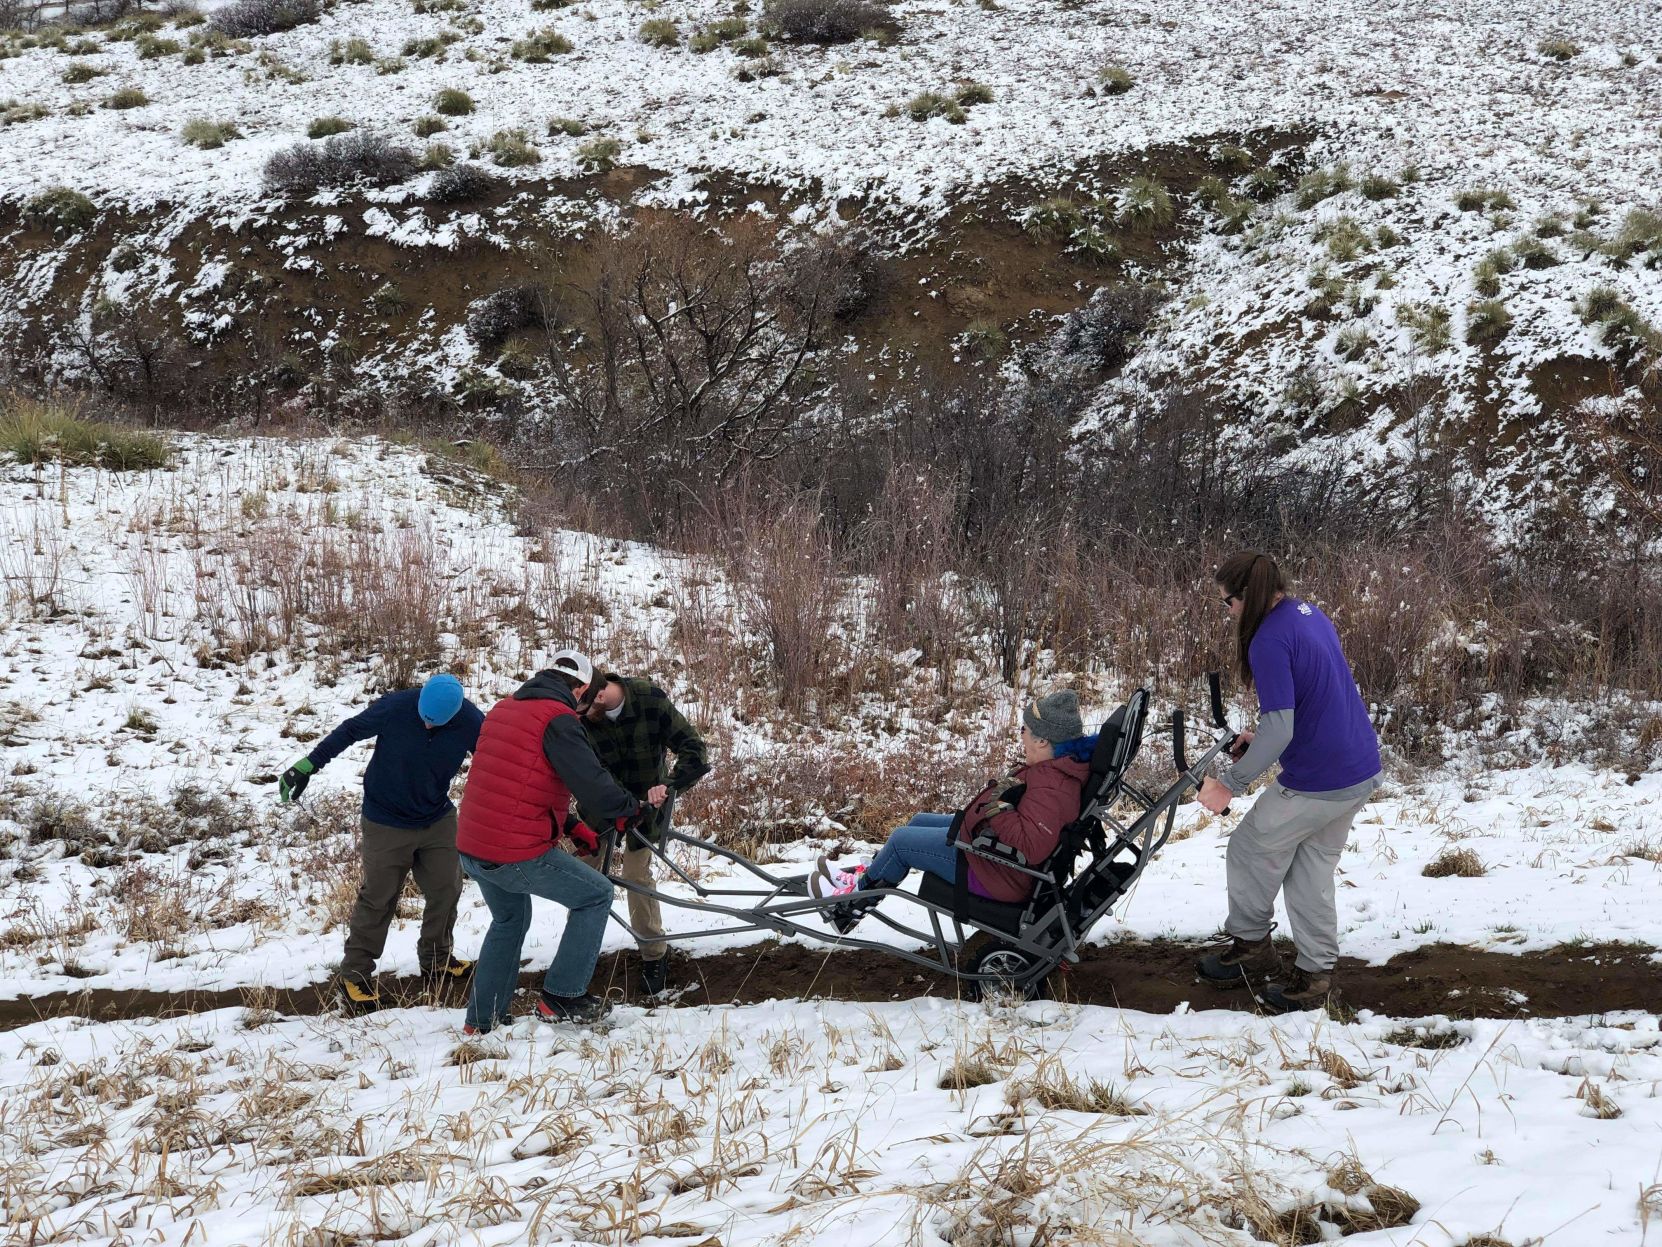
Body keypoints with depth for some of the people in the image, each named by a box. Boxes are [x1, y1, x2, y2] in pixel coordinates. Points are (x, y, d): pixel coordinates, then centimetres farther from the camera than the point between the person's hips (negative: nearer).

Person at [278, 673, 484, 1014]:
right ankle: (355, 975, 11)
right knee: (377, 899, 0)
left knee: (446, 891, 9)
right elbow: (349, 732, -14)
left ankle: (436, 961, 30)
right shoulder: (394, 707, -28)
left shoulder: (471, 722, -21)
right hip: (387, 825, -3)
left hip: (439, 821, 3)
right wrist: (307, 766, -13)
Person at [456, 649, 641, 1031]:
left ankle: (481, 1020, 35)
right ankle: (561, 999, 8)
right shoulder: (557, 720, -12)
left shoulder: (503, 709, 16)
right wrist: (626, 808, 1)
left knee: (509, 919, 32)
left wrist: (572, 827, 24)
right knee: (597, 895, 9)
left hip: (471, 849, 9)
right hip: (517, 855, -9)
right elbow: (590, 781, -19)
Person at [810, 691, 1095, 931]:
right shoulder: (1062, 764, -2)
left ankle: (854, 901, 23)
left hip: (996, 872, -11)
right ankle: (864, 879, 34)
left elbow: (1031, 846, -42)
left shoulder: (1052, 788, -33)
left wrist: (1000, 807, -33)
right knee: (921, 821, 24)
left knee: (900, 840, 2)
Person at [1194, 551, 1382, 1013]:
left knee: (1250, 849, 13)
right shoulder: (1312, 616, 9)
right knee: (1313, 870, 17)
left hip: (1317, 783, -8)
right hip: (1362, 771, 8)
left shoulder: (1270, 640, -20)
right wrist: (1262, 737, 16)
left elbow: (1280, 730, -24)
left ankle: (1250, 944, 29)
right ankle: (1315, 974, 19)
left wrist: (1231, 783, -18)